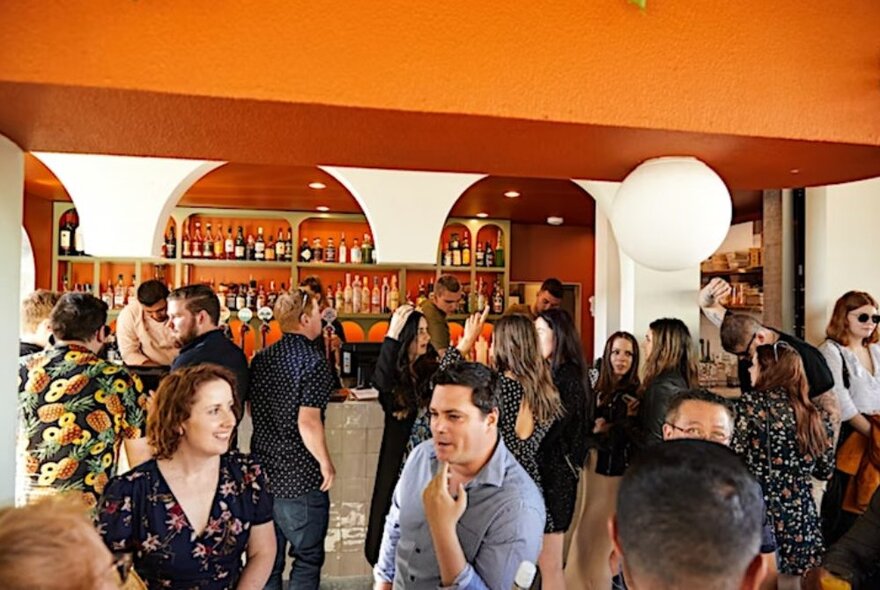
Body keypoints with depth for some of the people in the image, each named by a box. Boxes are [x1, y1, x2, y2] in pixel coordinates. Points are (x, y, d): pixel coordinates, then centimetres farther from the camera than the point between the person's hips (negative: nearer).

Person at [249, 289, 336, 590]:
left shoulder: (260, 358, 5)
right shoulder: (313, 362, -17)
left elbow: (252, 409, 14)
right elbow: (308, 422, -23)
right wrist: (326, 463, -12)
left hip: (263, 471, 7)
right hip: (301, 477, -7)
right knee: (307, 558, 8)